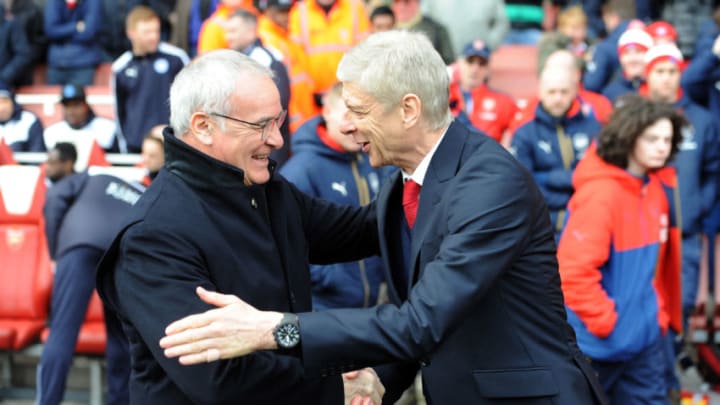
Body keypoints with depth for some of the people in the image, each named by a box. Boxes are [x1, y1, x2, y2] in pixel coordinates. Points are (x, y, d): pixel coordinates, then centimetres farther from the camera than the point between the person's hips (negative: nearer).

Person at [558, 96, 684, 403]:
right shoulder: (600, 193, -22)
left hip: (644, 336, 8)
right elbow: (573, 270, -26)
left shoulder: (658, 188, 5)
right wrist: (605, 322, -20)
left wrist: (659, 314, 12)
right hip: (598, 342, -8)